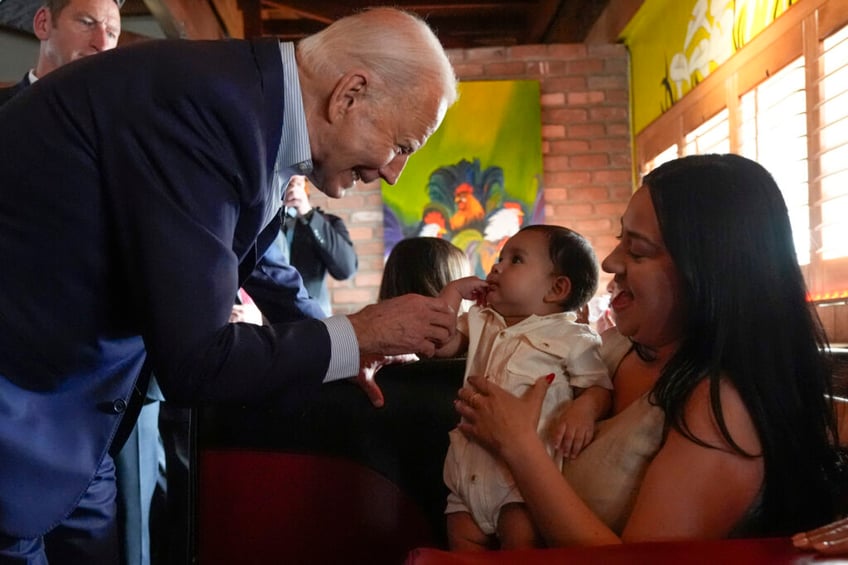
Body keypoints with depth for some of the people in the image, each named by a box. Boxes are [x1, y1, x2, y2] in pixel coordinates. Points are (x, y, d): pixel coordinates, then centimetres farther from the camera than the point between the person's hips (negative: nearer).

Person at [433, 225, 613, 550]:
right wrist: (454, 290, 11)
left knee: (521, 542, -21)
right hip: (471, 471, 5)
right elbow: (440, 344, 11)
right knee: (462, 541, 1)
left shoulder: (573, 338, 0)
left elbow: (598, 388, -3)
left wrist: (584, 408, -25)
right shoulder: (481, 323, 17)